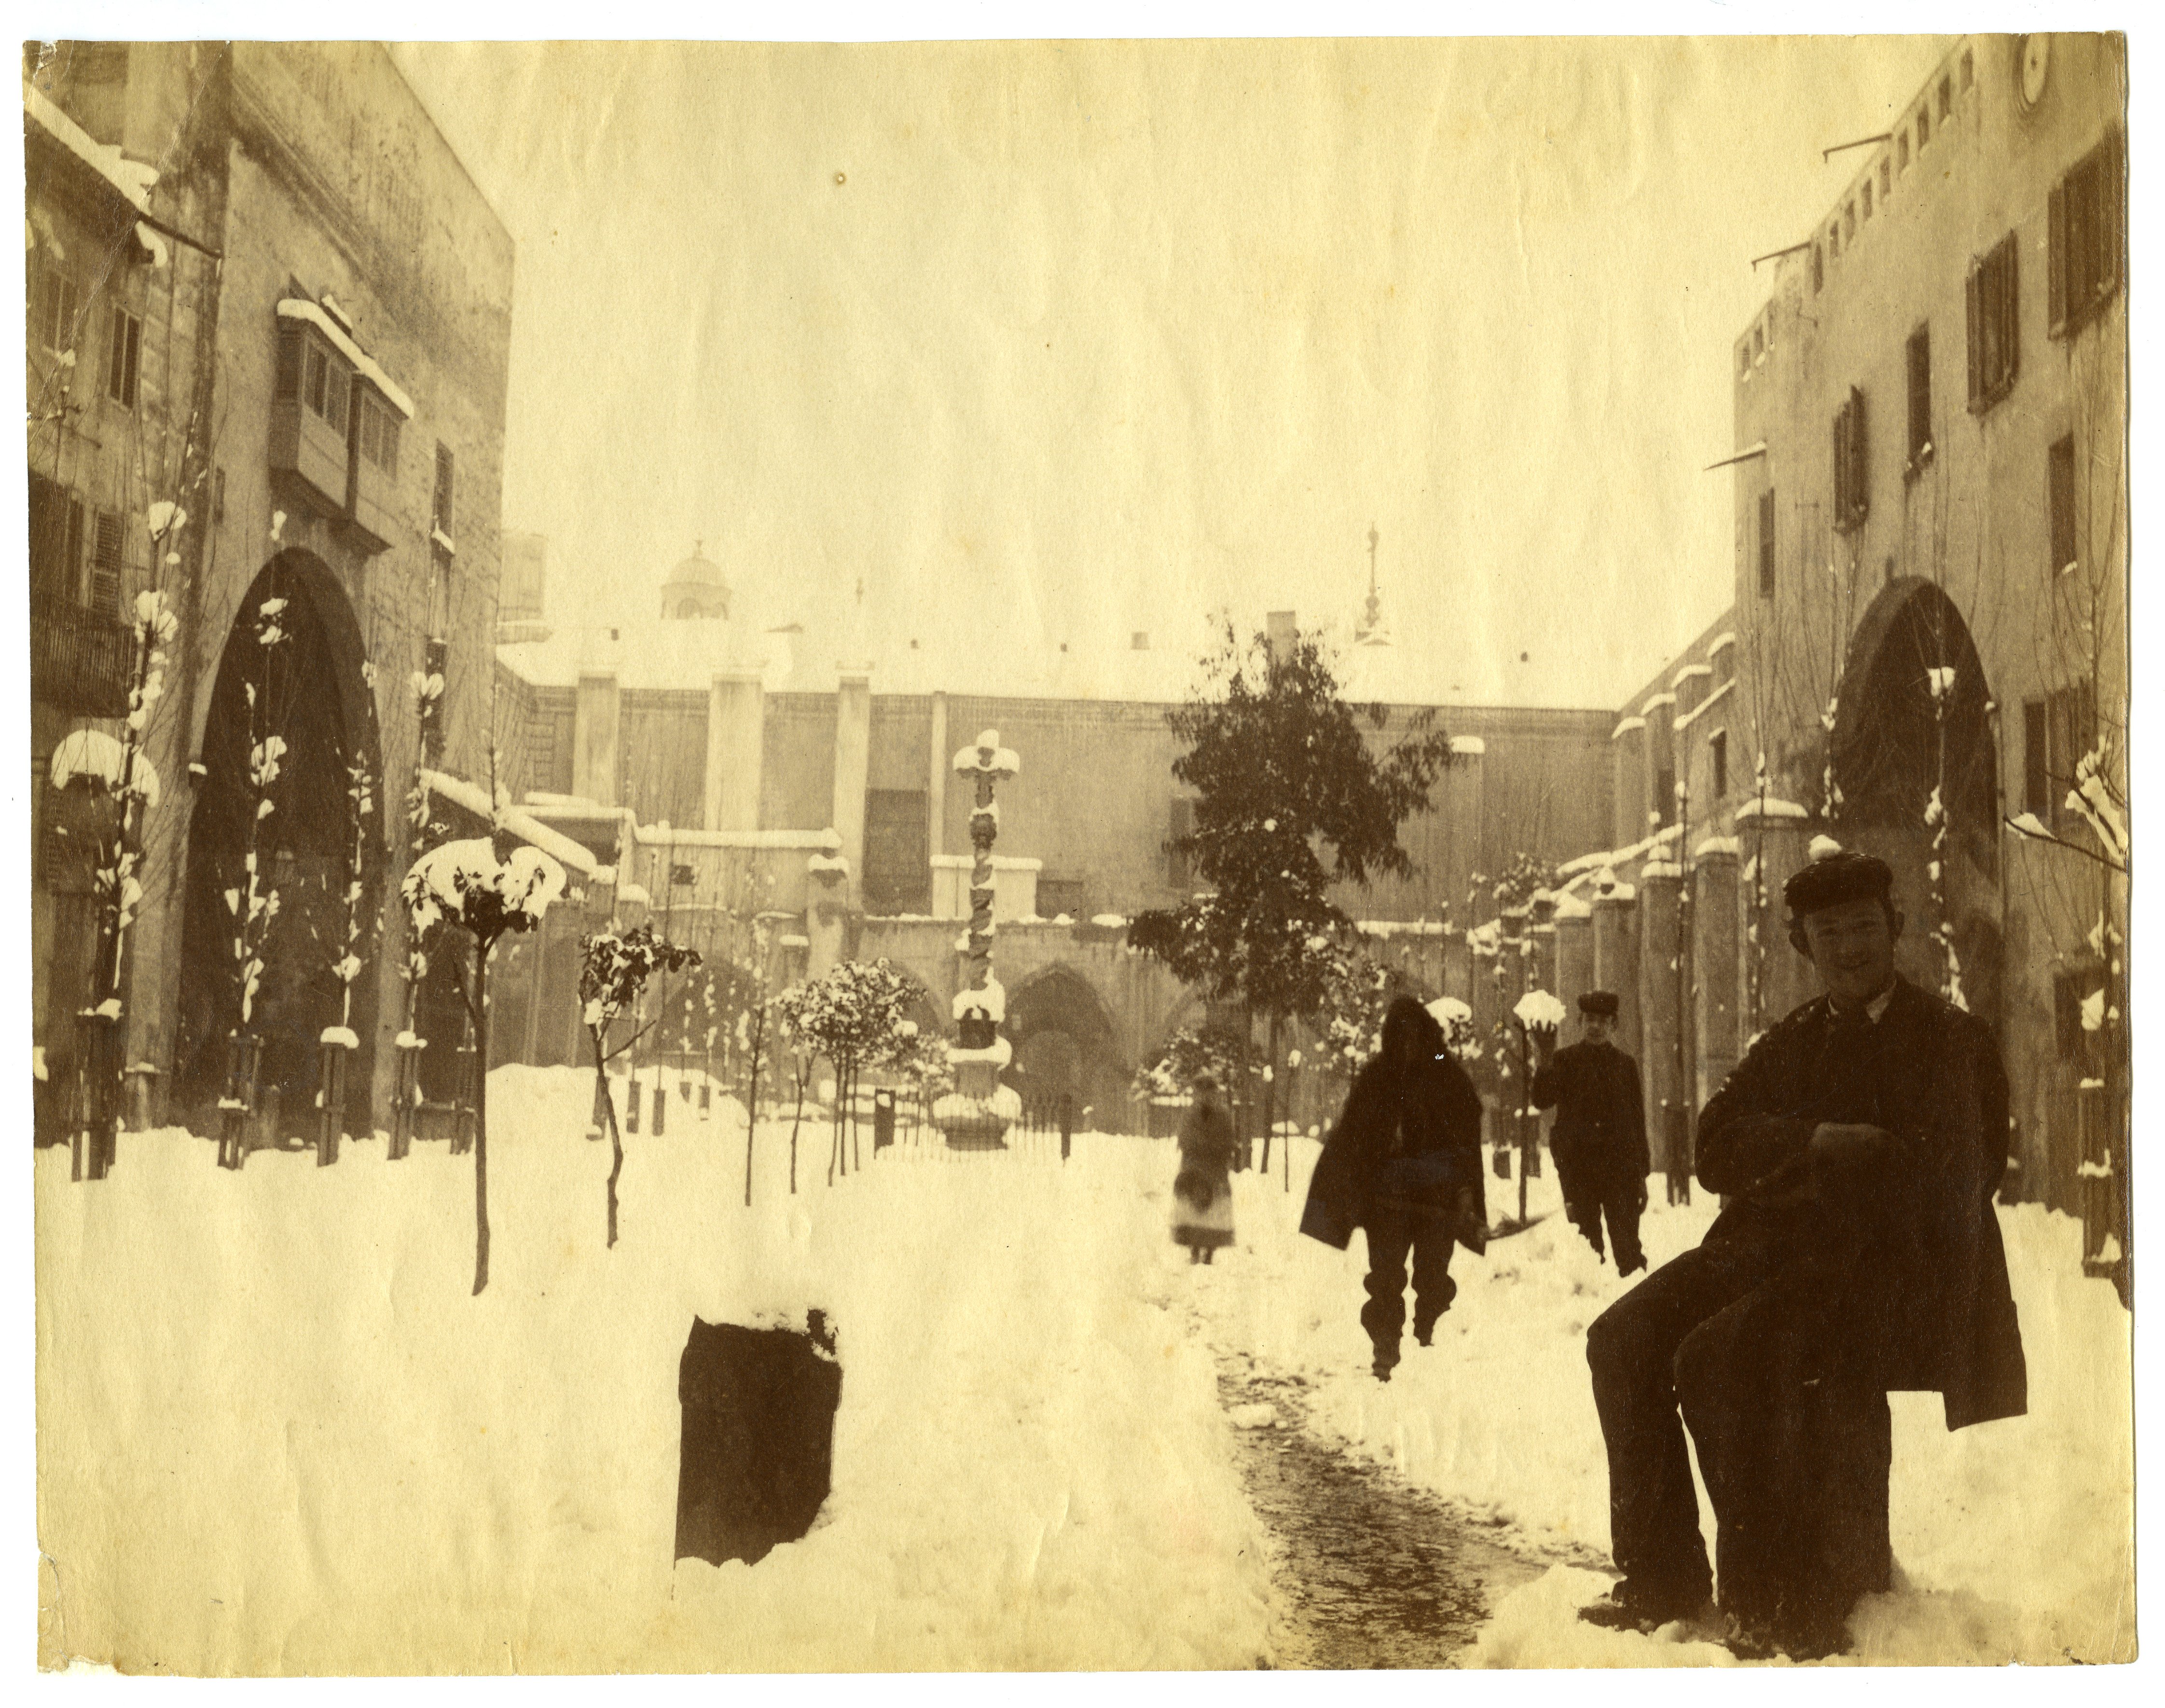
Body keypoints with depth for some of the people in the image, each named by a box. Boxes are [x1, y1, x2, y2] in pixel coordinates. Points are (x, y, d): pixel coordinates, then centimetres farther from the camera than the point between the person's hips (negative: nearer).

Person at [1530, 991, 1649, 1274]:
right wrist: (1546, 1058, -22)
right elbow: (1542, 1101, -10)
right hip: (1577, 1168, -1)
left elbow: (1638, 1122, 12)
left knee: (1629, 1249, -3)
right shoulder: (1564, 1060, 5)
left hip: (1621, 1167, 1)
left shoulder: (1625, 1065, 10)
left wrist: (1642, 1177, 9)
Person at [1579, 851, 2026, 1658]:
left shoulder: (1952, 1040, 0)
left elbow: (1940, 1176, -13)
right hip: (1771, 1248, 7)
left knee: (1719, 1356, -28)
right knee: (1624, 1339, -12)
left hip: (1888, 1267, -7)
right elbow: (1717, 1146, 7)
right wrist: (1817, 1143, -10)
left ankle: (1772, 1609, -16)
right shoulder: (1790, 1042, 18)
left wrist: (1802, 1161, -8)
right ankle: (1661, 1582, -3)